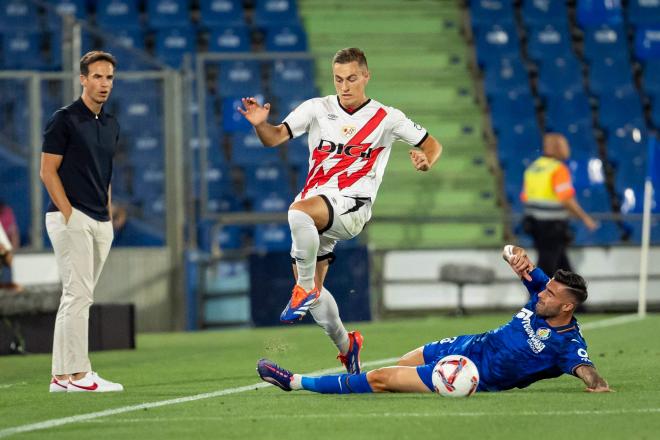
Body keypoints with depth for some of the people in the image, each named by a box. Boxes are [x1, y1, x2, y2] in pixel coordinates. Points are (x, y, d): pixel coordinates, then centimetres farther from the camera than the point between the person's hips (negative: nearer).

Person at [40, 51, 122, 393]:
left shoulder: (111, 125, 16)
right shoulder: (64, 119, -7)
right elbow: (48, 171, -9)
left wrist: (109, 216, 14)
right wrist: (69, 214, -15)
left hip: (100, 223, 8)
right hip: (70, 217, -8)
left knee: (78, 297, 8)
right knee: (79, 294, -12)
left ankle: (62, 375, 11)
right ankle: (77, 373, -11)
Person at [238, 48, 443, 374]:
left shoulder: (386, 118, 3)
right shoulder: (316, 109, 7)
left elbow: (432, 145, 12)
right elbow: (275, 138, -1)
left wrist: (425, 161, -11)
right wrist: (260, 124, -24)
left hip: (352, 204, -5)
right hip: (314, 205, 5)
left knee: (299, 211, -36)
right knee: (312, 289, 6)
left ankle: (306, 288, -22)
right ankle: (346, 345, 27)